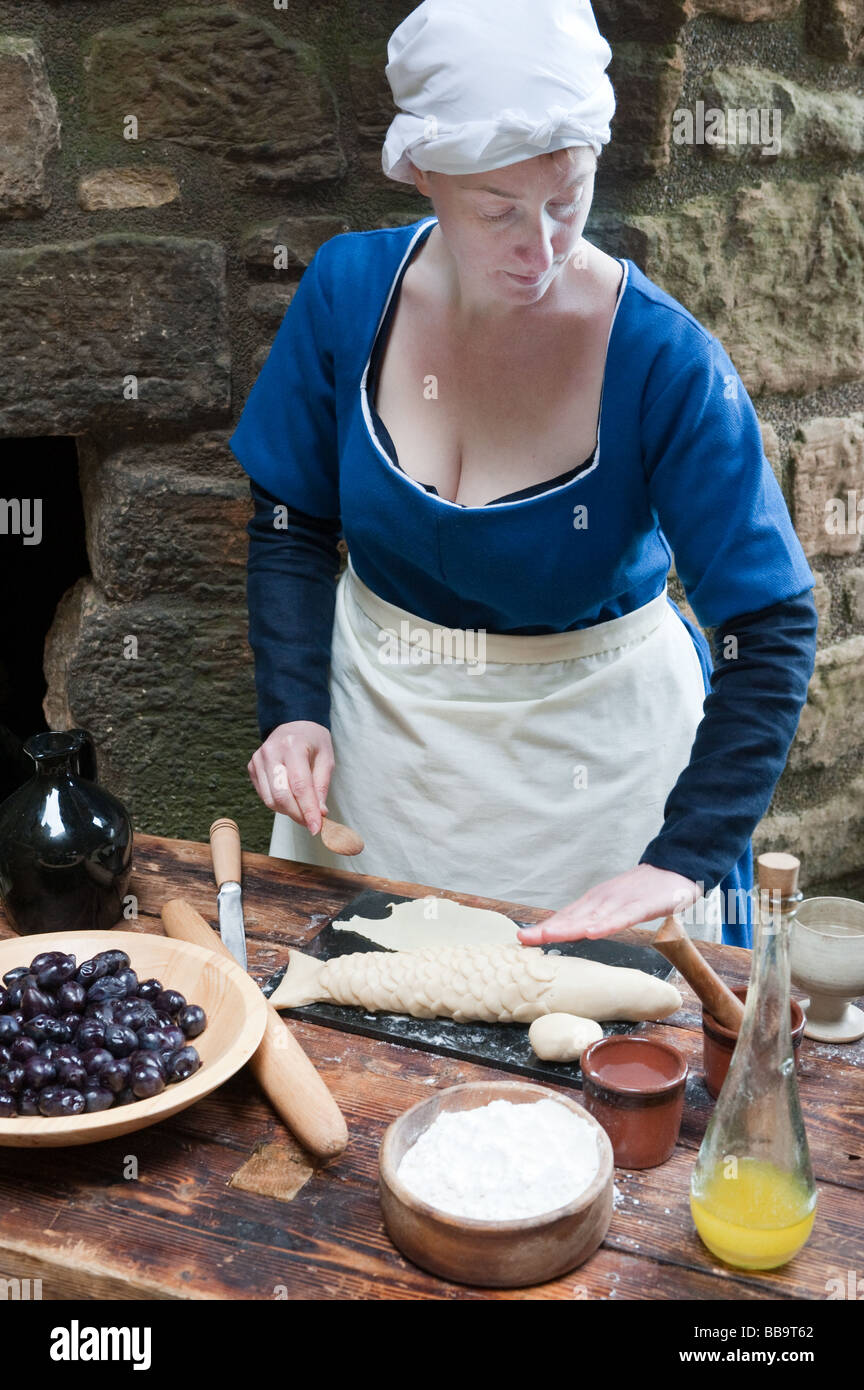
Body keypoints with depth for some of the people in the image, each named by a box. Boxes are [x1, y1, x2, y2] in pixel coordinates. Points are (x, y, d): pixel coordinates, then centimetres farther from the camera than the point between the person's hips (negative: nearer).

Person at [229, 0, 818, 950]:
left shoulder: (665, 360, -24)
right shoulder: (349, 289, -13)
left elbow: (772, 633, -22)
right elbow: (292, 524, -2)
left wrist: (683, 861, -31)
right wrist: (293, 711, -14)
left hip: (592, 743, -3)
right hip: (378, 714, 3)